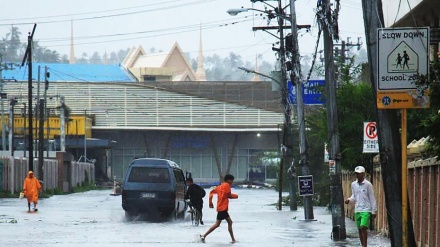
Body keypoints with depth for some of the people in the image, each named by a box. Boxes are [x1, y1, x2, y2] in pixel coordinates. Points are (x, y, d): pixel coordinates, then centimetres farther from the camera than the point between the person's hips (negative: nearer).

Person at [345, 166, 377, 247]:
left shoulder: (368, 184, -5)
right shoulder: (353, 184, 9)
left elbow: (372, 198, -3)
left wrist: (374, 211, -4)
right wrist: (349, 200, -3)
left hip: (366, 210, -5)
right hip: (357, 210, 5)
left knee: (363, 227, -18)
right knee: (359, 229, 7)